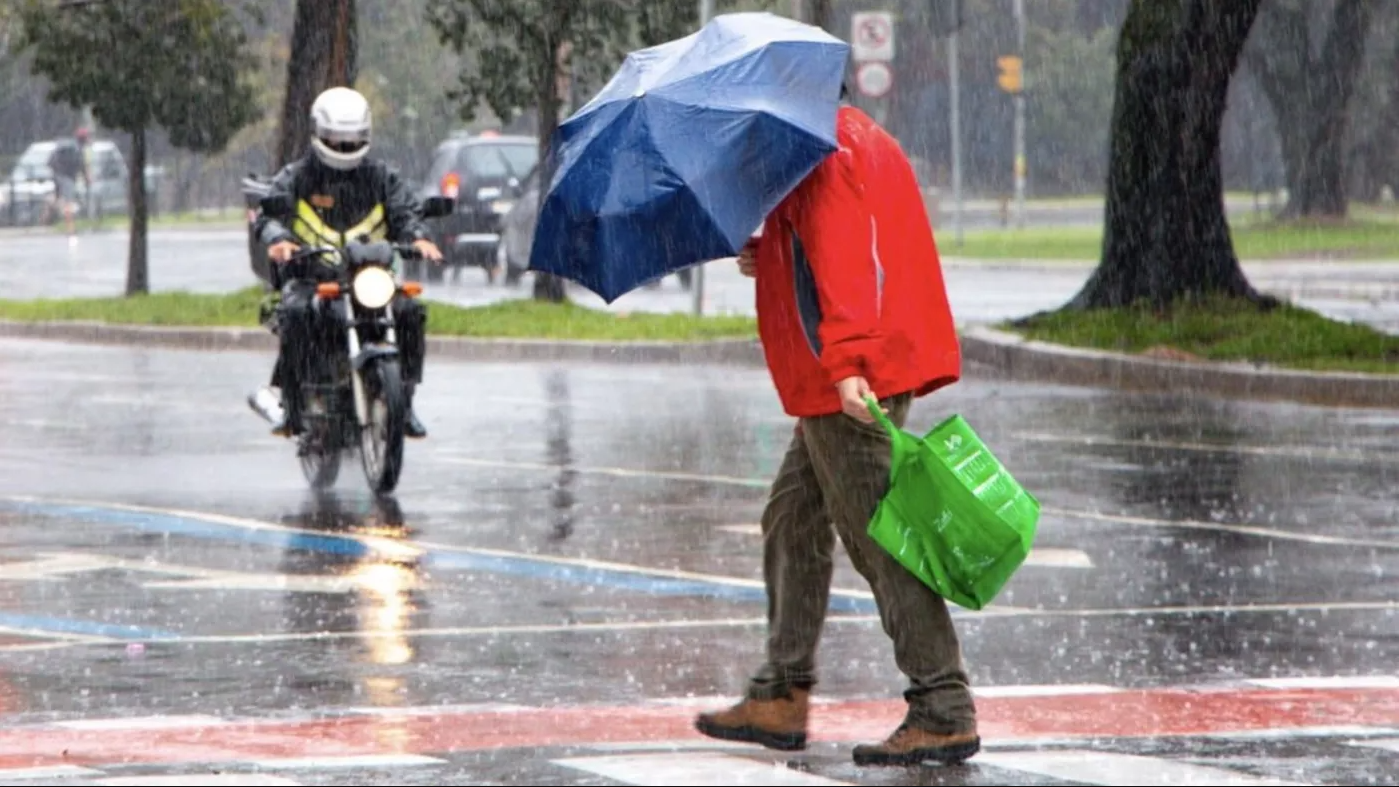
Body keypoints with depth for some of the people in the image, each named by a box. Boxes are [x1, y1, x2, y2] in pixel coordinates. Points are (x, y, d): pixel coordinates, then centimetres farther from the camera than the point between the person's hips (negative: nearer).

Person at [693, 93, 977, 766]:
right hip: (835, 384, 11)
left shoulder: (819, 155, -13)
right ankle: (781, 697, 22)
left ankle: (944, 711, -11)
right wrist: (766, 257, 12)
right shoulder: (850, 138, 19)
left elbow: (844, 255, -25)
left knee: (876, 539, -10)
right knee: (792, 522, 17)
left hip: (852, 383, -11)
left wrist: (846, 361, -33)